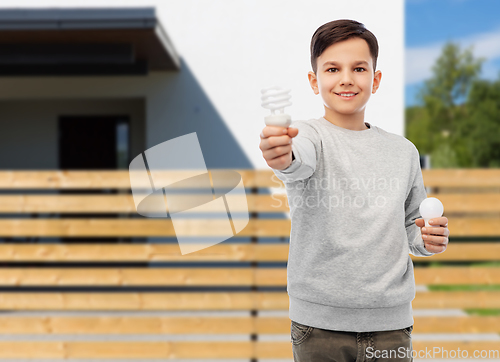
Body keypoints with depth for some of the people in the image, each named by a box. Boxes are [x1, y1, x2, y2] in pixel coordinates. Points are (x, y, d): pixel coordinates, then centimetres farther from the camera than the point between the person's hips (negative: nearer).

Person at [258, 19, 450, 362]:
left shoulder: (403, 151, 8)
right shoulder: (308, 135, -5)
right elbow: (299, 161, -29)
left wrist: (426, 240, -3)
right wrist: (282, 157, -51)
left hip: (391, 322, 3)